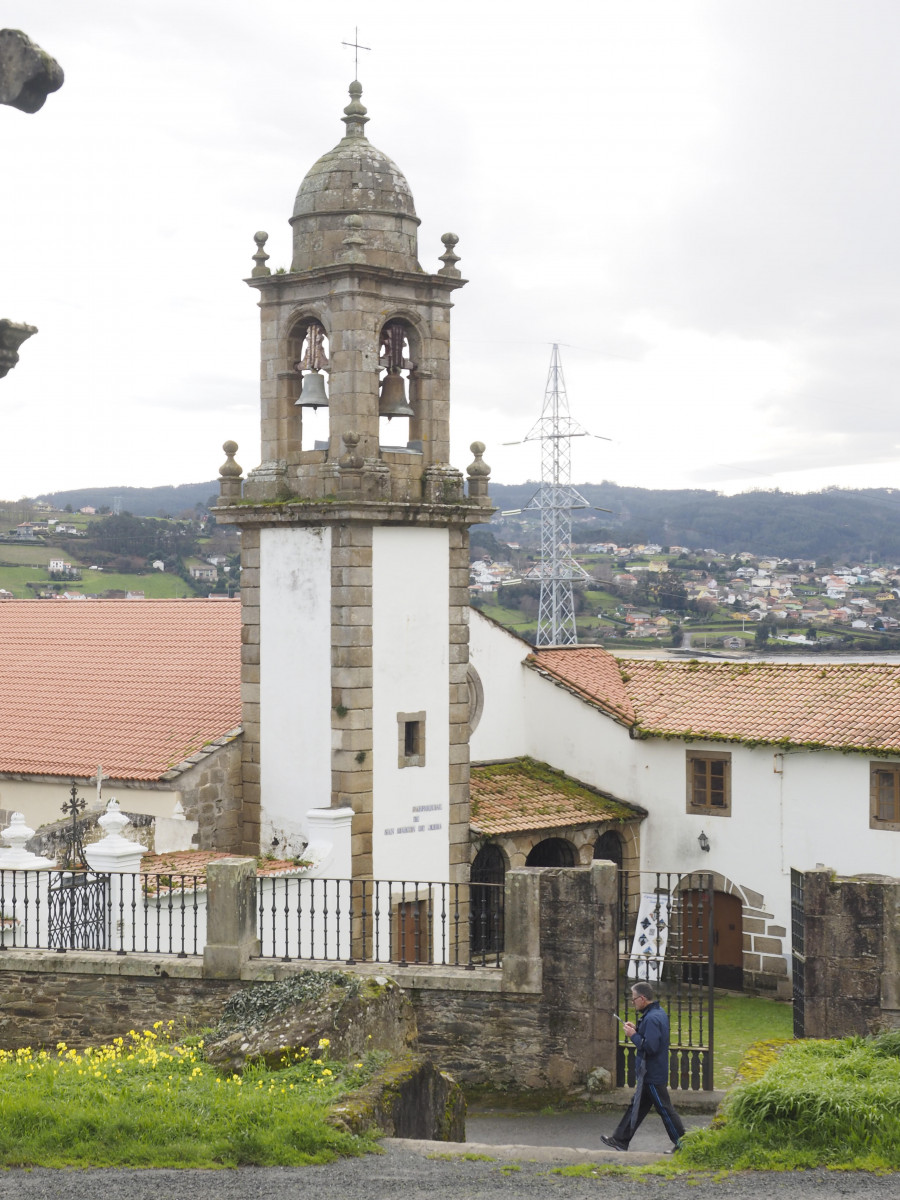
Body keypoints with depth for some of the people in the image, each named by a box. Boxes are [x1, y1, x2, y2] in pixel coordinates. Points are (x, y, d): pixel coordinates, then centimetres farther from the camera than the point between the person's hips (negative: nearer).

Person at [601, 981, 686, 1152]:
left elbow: (650, 1047, -29)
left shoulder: (652, 1018, -24)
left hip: (652, 1075, -11)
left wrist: (634, 1035, -17)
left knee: (664, 1109, -1)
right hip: (650, 1072, 11)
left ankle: (682, 1143, 8)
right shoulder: (659, 1013, 9)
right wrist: (637, 1029, 5)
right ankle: (620, 1140, 22)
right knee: (637, 1106, 15)